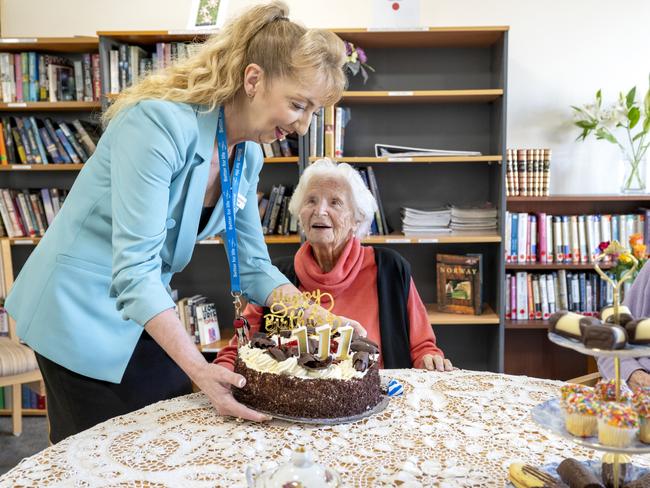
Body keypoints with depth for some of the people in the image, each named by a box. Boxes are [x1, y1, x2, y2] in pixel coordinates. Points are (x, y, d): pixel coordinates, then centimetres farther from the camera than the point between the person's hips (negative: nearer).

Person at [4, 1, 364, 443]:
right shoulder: (161, 122, -27)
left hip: (146, 313, 7)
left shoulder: (249, 156, -2)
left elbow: (253, 266, 2)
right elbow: (134, 267, -31)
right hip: (82, 311, -7)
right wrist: (198, 369, -36)